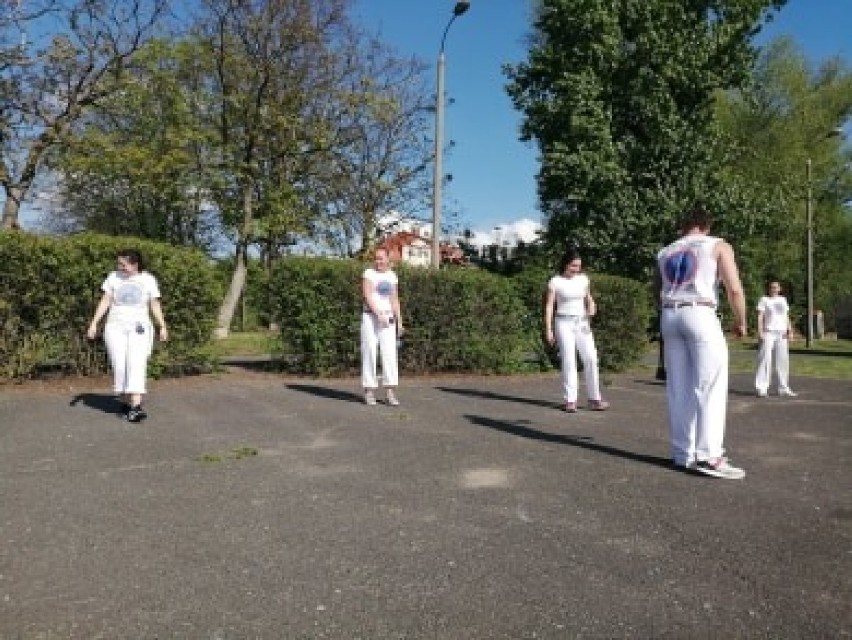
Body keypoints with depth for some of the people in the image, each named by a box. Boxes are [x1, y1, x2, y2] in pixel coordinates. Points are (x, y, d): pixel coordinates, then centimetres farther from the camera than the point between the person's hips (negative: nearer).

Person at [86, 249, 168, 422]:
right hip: (116, 328, 2)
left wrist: (162, 326, -1)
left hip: (139, 328, -2)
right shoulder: (113, 277, 4)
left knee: (137, 364, -15)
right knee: (119, 366, -3)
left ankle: (136, 407, -24)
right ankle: (124, 403, 12)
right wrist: (94, 323, 0)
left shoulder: (148, 279, 3)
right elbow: (105, 301, 6)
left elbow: (155, 305, 6)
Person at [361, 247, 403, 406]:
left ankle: (390, 392, -1)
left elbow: (394, 300, 15)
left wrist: (399, 321, 9)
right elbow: (367, 296, -12)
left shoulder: (392, 276, 12)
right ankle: (369, 390, 5)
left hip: (387, 318, 4)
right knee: (369, 353, -3)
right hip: (370, 317, -4)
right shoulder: (369, 273, -2)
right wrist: (378, 315, -20)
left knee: (390, 353, -3)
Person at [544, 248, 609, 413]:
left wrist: (591, 305, -2)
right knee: (568, 361, -6)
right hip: (564, 323, -4)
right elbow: (549, 306, -4)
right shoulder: (555, 282, -4)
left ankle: (594, 399, 5)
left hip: (582, 322, 4)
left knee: (591, 358, -3)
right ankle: (570, 400, -1)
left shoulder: (583, 279, 8)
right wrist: (549, 330, -10)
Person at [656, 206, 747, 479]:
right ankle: (708, 456, -9)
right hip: (700, 315, -5)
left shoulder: (664, 253, 20)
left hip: (669, 316, 5)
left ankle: (683, 453, 8)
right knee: (710, 386, -4)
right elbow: (734, 289, -5)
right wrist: (740, 322, 8)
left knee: (678, 388, 7)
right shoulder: (718, 246, 5)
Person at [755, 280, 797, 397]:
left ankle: (784, 388, 13)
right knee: (765, 359, -10)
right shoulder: (764, 300, 4)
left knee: (783, 360, 6)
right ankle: (761, 388, -12)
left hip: (781, 333, 5)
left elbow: (786, 316, 14)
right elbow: (760, 316, -4)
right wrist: (760, 331, -15)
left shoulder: (783, 300, 17)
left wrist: (789, 330, 1)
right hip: (768, 332, -5)